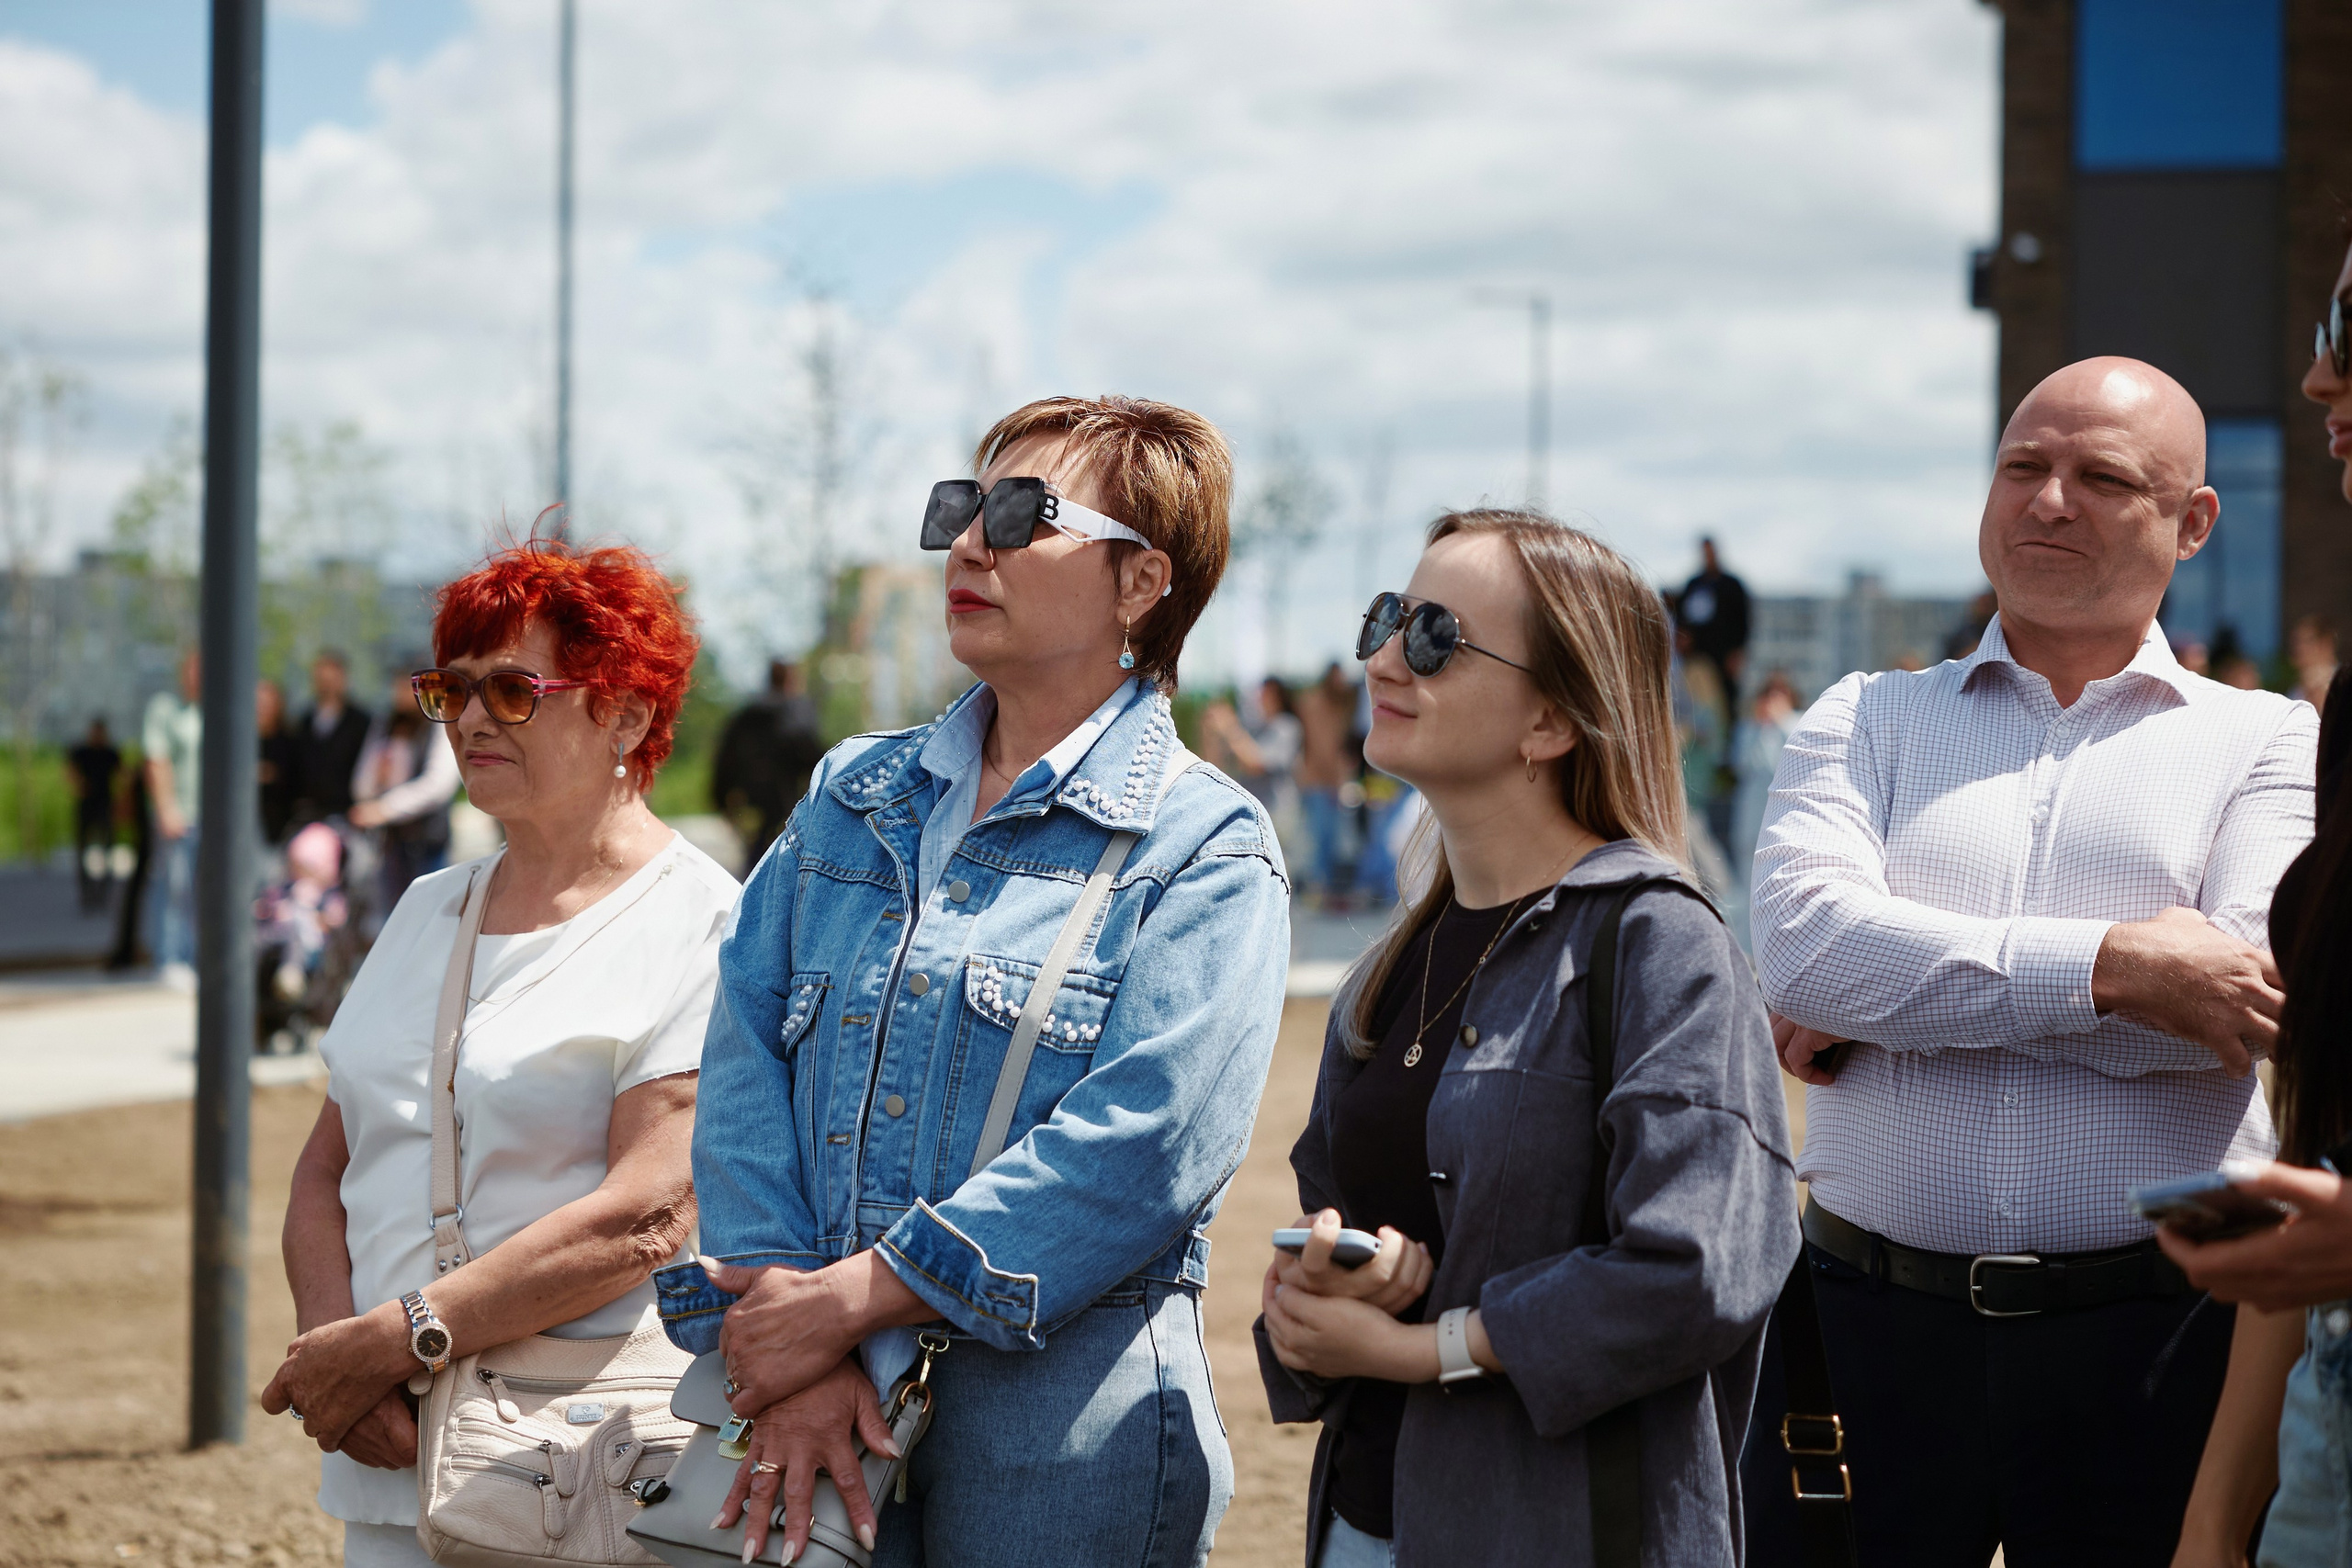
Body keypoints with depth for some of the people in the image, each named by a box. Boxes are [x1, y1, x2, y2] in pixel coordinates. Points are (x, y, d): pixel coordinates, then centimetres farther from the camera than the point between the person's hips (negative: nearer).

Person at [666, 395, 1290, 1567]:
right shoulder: (852, 796, 13)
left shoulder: (1205, 846, -3)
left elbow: (1144, 1143, -15)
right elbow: (745, 1062, 2)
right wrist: (787, 1336, -12)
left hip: (1062, 1422, -4)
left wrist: (852, 1299, -17)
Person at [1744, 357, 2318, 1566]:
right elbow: (1800, 941, -8)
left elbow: (2253, 991, -11)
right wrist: (2107, 968, -16)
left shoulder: (2264, 742, 7)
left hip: (2151, 1335, -1)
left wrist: (1894, 995, -9)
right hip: (1869, 1320, 1)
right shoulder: (1865, 720, 12)